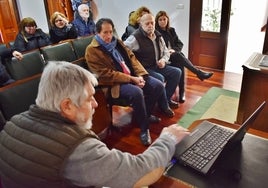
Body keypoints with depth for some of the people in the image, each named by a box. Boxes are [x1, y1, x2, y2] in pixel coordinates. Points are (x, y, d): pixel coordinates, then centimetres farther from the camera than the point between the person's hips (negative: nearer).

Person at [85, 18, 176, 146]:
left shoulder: (117, 42, 13)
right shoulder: (92, 50, -10)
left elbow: (131, 58, 12)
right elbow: (106, 75, -17)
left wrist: (140, 75, -8)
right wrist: (132, 79, -20)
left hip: (132, 76, 8)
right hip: (114, 83, -7)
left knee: (158, 85, -6)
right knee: (137, 92, -34)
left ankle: (145, 115, 16)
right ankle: (144, 128, -14)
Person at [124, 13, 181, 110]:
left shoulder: (158, 35, 12)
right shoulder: (135, 37, -12)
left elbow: (166, 51, 21)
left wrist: (163, 60, -2)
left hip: (158, 66, 8)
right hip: (144, 69, -8)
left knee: (177, 72, -2)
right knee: (160, 78, -31)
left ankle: (167, 98, 10)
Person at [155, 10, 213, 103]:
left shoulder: (171, 30, 15)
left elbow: (180, 44, 11)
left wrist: (174, 50, -9)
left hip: (174, 55, 4)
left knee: (180, 64, -30)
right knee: (179, 56, -33)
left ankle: (182, 92, -28)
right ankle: (199, 73, -26)